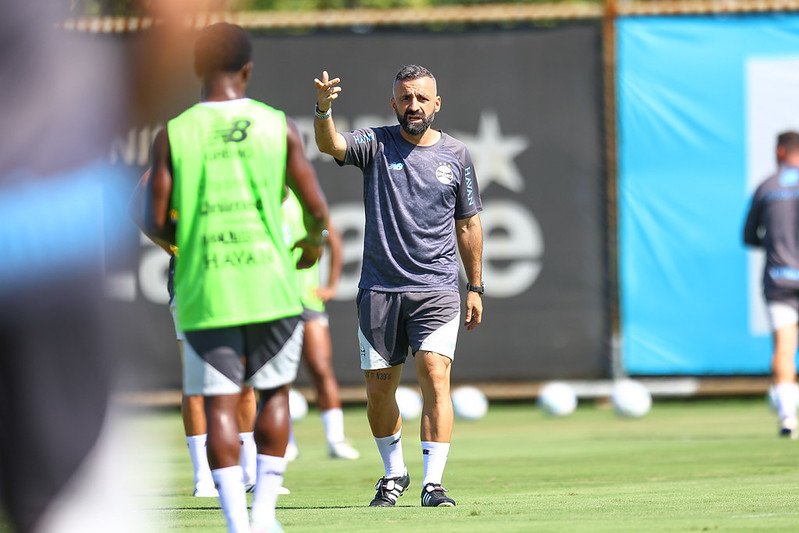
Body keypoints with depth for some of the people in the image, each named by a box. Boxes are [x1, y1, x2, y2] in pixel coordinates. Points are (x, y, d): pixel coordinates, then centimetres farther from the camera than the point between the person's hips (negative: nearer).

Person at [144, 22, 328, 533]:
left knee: (219, 404, 3)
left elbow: (156, 223, -2)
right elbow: (317, 209, 0)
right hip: (271, 284, 0)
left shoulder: (173, 134, -1)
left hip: (205, 292, 0)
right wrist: (314, 241, 23)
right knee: (274, 392, 16)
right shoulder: (278, 125, -1)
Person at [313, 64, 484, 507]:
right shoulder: (376, 144, 2)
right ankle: (394, 473, 29)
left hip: (437, 291, 0)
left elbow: (468, 225, 14)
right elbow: (330, 145, -19)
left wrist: (475, 287, 12)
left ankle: (433, 483, -16)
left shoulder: (455, 155, 7)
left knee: (435, 377, -16)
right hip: (380, 289, 1)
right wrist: (323, 109, -40)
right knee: (379, 391, 6)